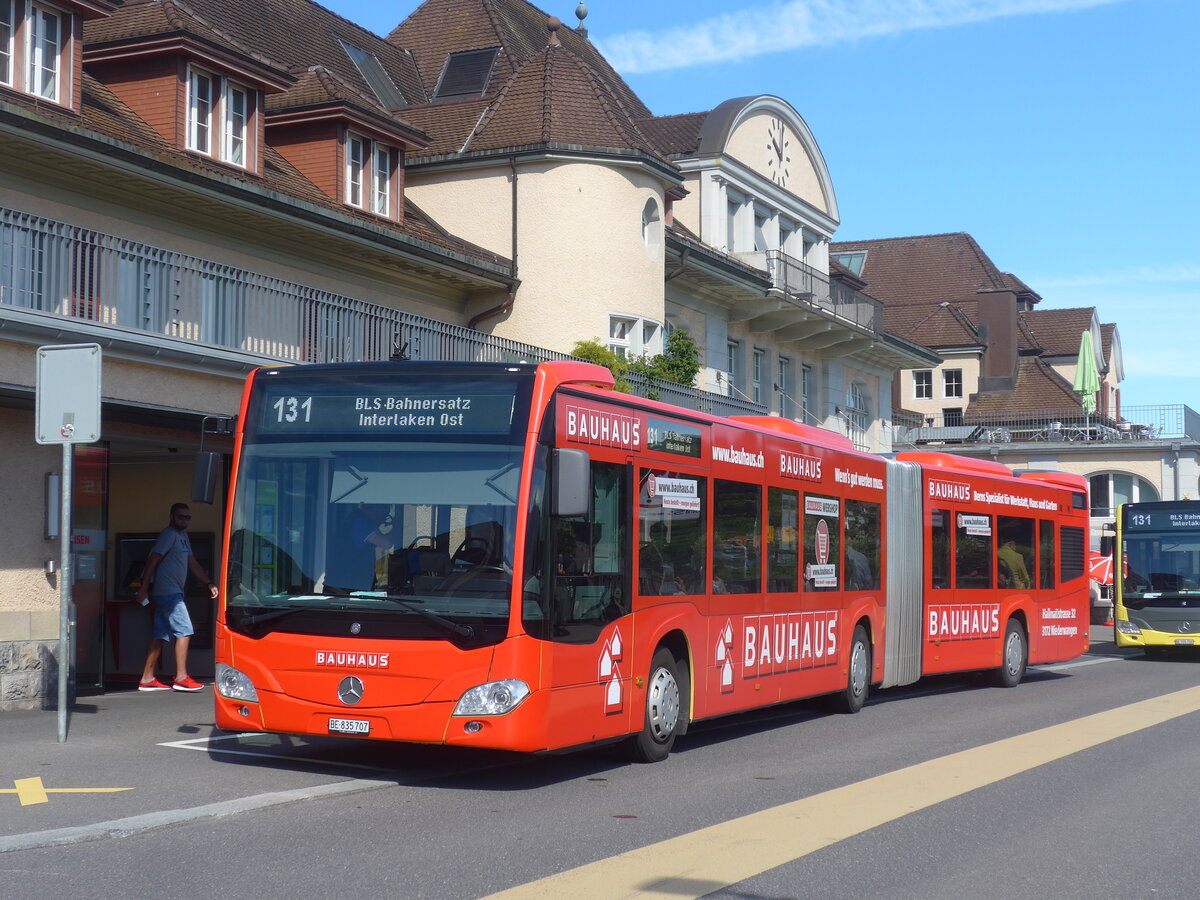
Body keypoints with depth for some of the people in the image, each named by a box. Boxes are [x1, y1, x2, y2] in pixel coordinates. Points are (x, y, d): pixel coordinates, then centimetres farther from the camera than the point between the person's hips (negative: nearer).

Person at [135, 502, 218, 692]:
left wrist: (209, 583, 16)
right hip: (168, 592, -9)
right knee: (184, 631, -12)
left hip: (174, 593, 9)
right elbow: (153, 560, -14)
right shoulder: (169, 534, -9)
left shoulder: (183, 536, 20)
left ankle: (147, 679, 11)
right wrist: (143, 589, -18)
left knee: (161, 635, 9)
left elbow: (193, 564, 24)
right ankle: (181, 678, -13)